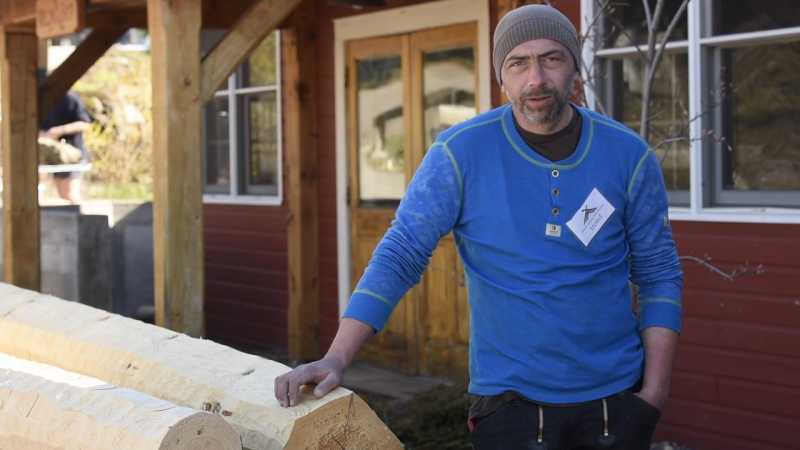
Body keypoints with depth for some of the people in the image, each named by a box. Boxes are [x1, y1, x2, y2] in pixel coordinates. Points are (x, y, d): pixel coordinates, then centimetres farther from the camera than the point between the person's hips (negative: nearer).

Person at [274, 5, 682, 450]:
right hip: (511, 401, -1)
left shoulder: (629, 155, -4)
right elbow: (400, 255, -11)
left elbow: (660, 275, 1)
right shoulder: (461, 151, -9)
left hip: (616, 399, 2)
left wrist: (654, 394, -5)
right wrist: (337, 359, -22)